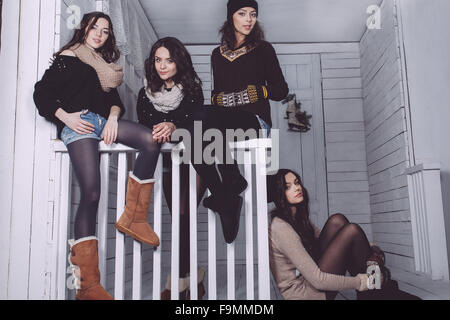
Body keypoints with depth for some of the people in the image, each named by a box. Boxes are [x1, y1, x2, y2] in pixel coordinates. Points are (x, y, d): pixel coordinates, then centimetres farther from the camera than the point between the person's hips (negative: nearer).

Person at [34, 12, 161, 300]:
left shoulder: (106, 65, 29)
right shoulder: (67, 58, 13)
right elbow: (42, 92, 4)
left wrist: (113, 116, -2)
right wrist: (65, 116, -11)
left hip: (104, 121, 6)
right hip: (77, 123, -6)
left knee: (151, 140, -23)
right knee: (91, 193, -21)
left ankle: (133, 218, -17)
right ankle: (88, 283, -20)